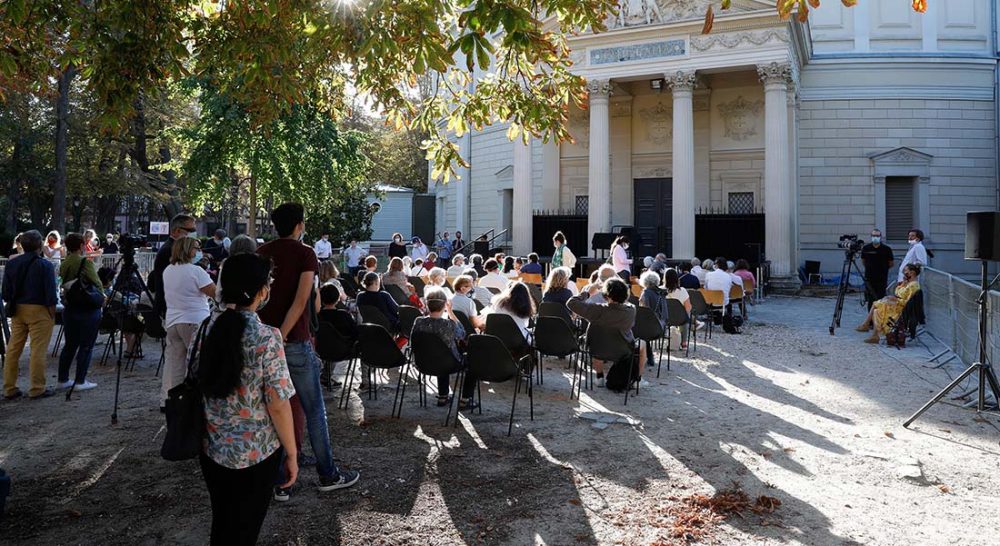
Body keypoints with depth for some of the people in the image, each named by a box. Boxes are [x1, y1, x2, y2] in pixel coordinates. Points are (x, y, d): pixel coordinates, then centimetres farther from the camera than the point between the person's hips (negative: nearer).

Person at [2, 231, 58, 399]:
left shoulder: (11, 264, 6)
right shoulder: (45, 265, -11)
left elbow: (6, 293, 10)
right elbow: (50, 294, -13)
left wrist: (11, 306, 19)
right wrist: (53, 312, -4)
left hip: (17, 310, 6)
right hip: (38, 310, -6)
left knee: (13, 349, 11)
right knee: (38, 350, -2)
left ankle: (9, 389, 16)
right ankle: (37, 389, 1)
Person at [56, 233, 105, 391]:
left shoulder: (63, 264, 5)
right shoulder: (86, 263, -15)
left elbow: (62, 284, 10)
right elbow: (98, 284, -14)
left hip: (68, 308, 7)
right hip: (87, 308, -7)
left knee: (70, 344, 16)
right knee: (86, 346, 1)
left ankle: (62, 379, 22)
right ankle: (80, 381, 3)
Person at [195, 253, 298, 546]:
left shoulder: (209, 329, -4)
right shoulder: (266, 337, -20)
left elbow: (204, 386, 7)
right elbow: (277, 404, -18)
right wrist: (292, 454, -8)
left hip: (212, 448, 5)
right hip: (255, 453, -5)